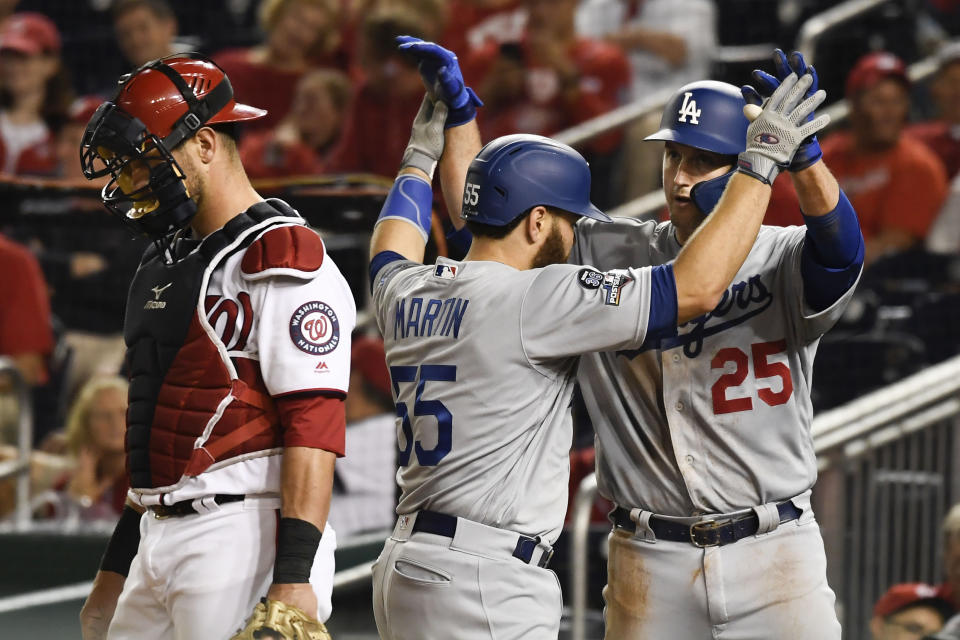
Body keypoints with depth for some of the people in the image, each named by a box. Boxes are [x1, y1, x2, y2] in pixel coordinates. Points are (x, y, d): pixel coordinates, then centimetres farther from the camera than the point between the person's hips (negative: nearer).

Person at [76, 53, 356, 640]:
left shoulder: (282, 261, -10)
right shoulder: (165, 263, 20)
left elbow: (313, 429, -18)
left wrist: (294, 578, -25)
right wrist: (116, 568, 24)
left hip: (241, 541, -9)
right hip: (159, 542, 9)